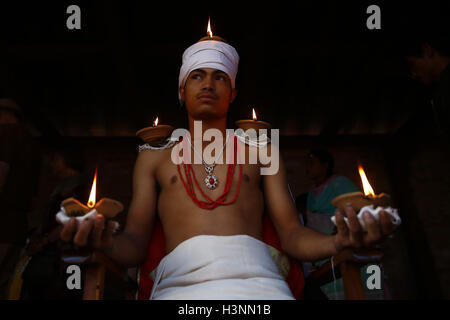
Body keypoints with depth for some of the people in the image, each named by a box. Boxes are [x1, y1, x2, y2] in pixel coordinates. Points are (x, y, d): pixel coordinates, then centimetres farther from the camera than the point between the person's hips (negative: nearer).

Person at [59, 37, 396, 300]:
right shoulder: (154, 157, 19)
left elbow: (292, 235, 12)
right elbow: (135, 245, 11)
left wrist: (338, 242, -10)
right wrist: (107, 242, -13)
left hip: (256, 275, 1)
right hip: (182, 278, 0)